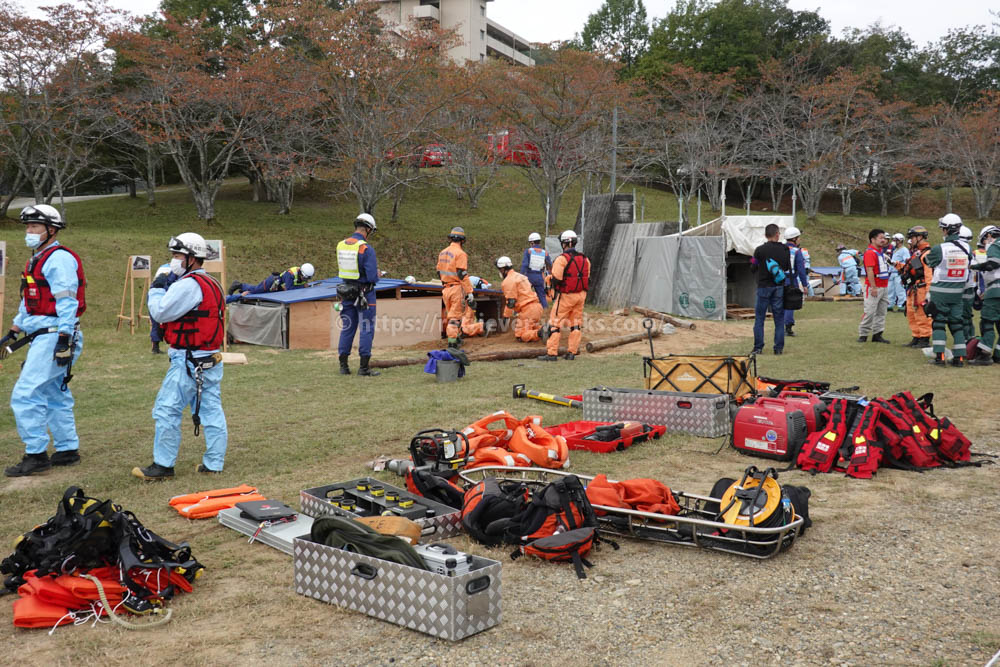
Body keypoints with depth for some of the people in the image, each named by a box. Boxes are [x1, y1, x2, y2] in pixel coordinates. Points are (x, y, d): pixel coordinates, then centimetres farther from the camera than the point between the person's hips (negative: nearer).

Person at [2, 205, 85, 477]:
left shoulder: (59, 258, -13)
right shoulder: (37, 259, 19)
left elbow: (67, 302, -19)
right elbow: (28, 302, 27)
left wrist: (64, 340, -24)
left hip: (55, 336, -10)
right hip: (42, 337, 10)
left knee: (25, 394, -10)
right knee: (54, 395, 14)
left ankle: (36, 455, -3)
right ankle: (68, 450, 21)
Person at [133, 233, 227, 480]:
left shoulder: (188, 284, -16)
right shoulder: (211, 284, 15)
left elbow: (161, 312, -15)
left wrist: (156, 289, 2)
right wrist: (162, 290, 9)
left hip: (188, 361, -10)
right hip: (211, 358, 10)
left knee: (167, 410, -2)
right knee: (211, 410, 10)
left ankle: (163, 465, 4)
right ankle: (214, 462, 15)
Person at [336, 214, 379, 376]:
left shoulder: (341, 245, 3)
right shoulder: (366, 249, -18)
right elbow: (373, 276, -21)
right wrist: (377, 275, 2)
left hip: (347, 293, 6)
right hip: (365, 294, -6)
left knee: (347, 328, 14)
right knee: (366, 329, 3)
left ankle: (343, 365, 17)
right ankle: (364, 367, 5)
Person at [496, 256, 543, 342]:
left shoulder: (508, 281, -8)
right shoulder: (519, 276, 23)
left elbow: (510, 301, -12)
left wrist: (506, 316, -3)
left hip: (527, 310, -9)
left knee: (520, 336, -8)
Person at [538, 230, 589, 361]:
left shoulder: (562, 259, -14)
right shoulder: (584, 259, 7)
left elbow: (556, 279, -16)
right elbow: (587, 278, 11)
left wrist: (556, 288, 3)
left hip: (566, 296, -6)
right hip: (581, 295, 6)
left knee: (556, 323, 0)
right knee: (576, 323, 12)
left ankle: (552, 353, -3)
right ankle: (571, 352, 14)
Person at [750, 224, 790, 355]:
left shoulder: (760, 250, -9)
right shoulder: (785, 249, -2)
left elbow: (754, 268, -2)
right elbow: (788, 268, 6)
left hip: (764, 286, -2)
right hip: (779, 287, 2)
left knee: (759, 318, 6)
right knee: (779, 318, 8)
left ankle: (758, 347, 4)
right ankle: (778, 348, 8)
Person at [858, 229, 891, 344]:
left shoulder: (881, 251, 15)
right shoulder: (870, 253, -14)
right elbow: (870, 271, -20)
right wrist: (873, 287, -23)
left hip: (884, 286, 9)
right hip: (874, 287, -9)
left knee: (881, 312, 10)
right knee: (870, 312, -7)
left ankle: (877, 334, 15)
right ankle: (863, 334, 1)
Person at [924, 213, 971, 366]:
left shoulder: (939, 249, -17)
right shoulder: (966, 248, -3)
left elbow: (928, 261, -1)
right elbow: (967, 266, 8)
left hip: (940, 291, -4)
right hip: (958, 291, 4)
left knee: (939, 321, 3)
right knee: (957, 322, 11)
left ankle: (939, 355, -4)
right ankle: (960, 356, 10)